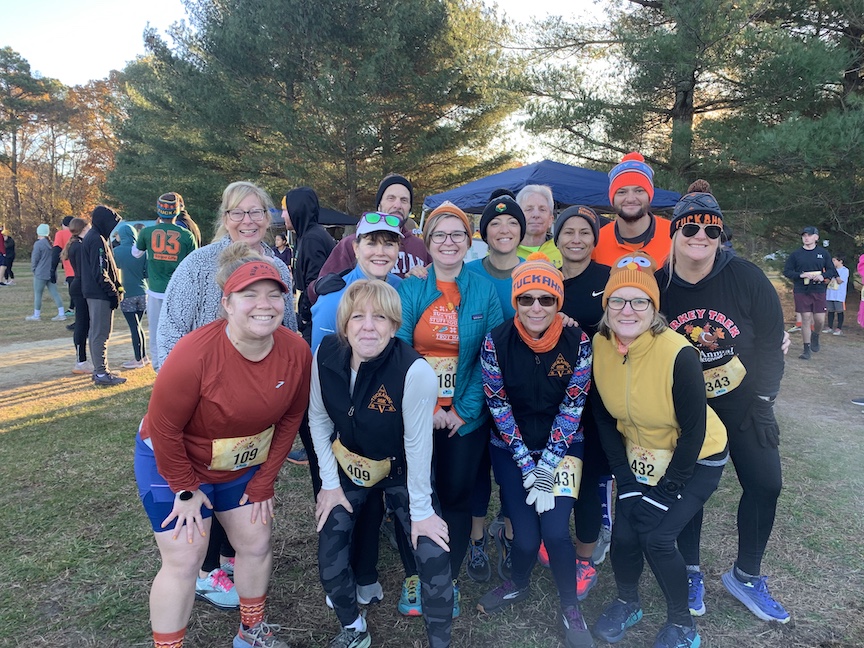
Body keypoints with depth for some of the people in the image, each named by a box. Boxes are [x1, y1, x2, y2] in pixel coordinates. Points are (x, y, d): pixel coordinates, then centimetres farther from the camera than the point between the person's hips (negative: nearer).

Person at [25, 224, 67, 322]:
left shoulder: (38, 244, -13)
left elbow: (34, 259, -8)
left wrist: (33, 269, 8)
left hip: (40, 273, -6)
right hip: (52, 273, 6)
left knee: (38, 294, 5)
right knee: (55, 293, 6)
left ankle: (36, 315, 13)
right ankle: (61, 314, 3)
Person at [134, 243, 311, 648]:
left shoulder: (297, 353, -19)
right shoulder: (194, 354, -33)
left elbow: (289, 419, -5)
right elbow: (164, 428, -21)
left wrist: (263, 482, -2)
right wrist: (185, 490, -11)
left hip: (243, 467, 5)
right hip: (174, 463, -4)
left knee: (256, 543, 13)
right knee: (184, 560, 0)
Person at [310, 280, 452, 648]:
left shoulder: (415, 371, -32)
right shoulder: (326, 354, -18)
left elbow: (418, 445, -24)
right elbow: (318, 419, -5)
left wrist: (421, 511, -15)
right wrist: (330, 483, -2)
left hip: (401, 471, -3)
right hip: (347, 467, 4)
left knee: (433, 559, -11)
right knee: (329, 557, 5)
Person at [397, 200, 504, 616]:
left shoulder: (484, 292, -1)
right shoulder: (409, 289, -1)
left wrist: (465, 409, -12)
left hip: (465, 416, 0)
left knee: (457, 495, 9)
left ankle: (448, 580, 31)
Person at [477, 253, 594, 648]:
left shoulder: (578, 342, -14)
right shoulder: (496, 342, -15)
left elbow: (572, 408, -11)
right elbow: (498, 407, -11)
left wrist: (547, 468, -15)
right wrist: (528, 469, -13)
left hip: (561, 447, 0)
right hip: (511, 448, 0)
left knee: (555, 531, -12)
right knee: (526, 536, -5)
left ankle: (571, 609, 18)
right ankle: (519, 585, 32)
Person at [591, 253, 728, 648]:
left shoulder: (678, 354, -30)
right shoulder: (599, 345, -15)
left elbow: (693, 430, -21)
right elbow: (604, 417, -5)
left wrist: (668, 489, -14)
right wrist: (625, 479, -7)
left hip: (696, 459, -4)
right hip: (639, 456, 4)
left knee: (656, 537, -13)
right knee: (623, 535, -3)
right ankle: (627, 603, 30)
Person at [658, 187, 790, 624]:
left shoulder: (746, 278, -14)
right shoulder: (657, 287, -13)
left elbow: (771, 341, -6)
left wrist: (762, 401, -7)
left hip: (741, 401, 1)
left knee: (765, 483, 3)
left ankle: (745, 577, 25)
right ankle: (691, 572, 28)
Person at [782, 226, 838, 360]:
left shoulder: (823, 253, 7)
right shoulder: (795, 254, 4)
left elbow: (832, 271, 9)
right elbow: (786, 271, 3)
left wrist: (823, 276, -12)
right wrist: (801, 275, -13)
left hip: (819, 291, 1)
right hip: (801, 292, -1)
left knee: (820, 319, -4)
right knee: (806, 319, -1)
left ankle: (815, 336, 31)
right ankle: (807, 349, 7)